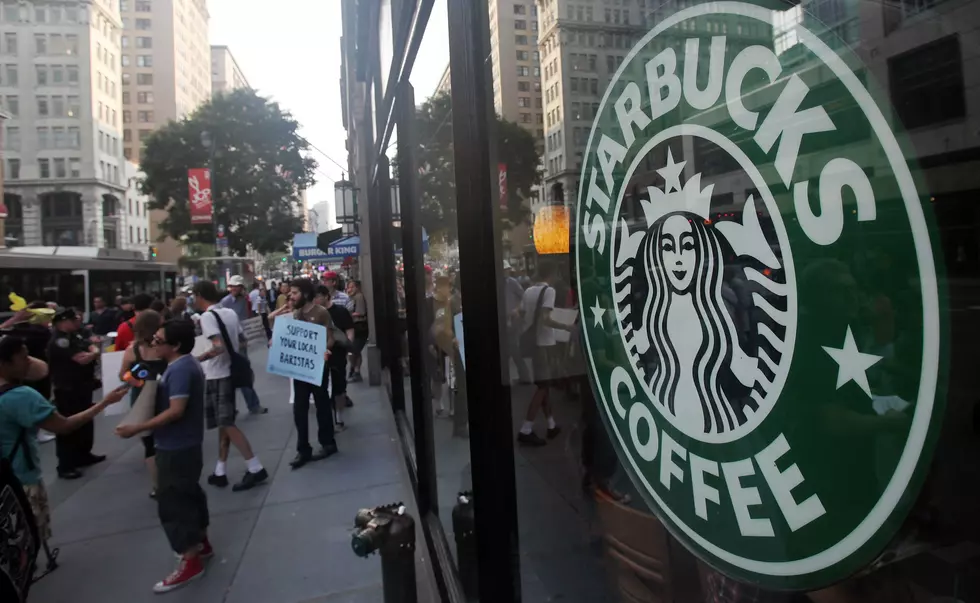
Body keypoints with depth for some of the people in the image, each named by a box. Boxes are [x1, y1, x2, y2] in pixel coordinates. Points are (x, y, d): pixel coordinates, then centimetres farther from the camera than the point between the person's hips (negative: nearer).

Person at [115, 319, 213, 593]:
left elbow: (176, 411, -28)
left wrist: (137, 428, -25)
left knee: (171, 502, -1)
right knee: (188, 493, 22)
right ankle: (202, 544, 37)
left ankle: (191, 561, 9)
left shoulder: (180, 369, -24)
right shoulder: (184, 364, 9)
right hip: (183, 444, 11)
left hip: (177, 447, -11)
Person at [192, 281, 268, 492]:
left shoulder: (207, 316, -15)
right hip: (229, 371, 8)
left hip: (217, 376, -8)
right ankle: (220, 472, 21)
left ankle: (256, 468, -5)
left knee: (227, 424, -5)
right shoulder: (230, 313, 8)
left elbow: (218, 347, -27)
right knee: (224, 423, 13)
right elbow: (239, 341, 15)